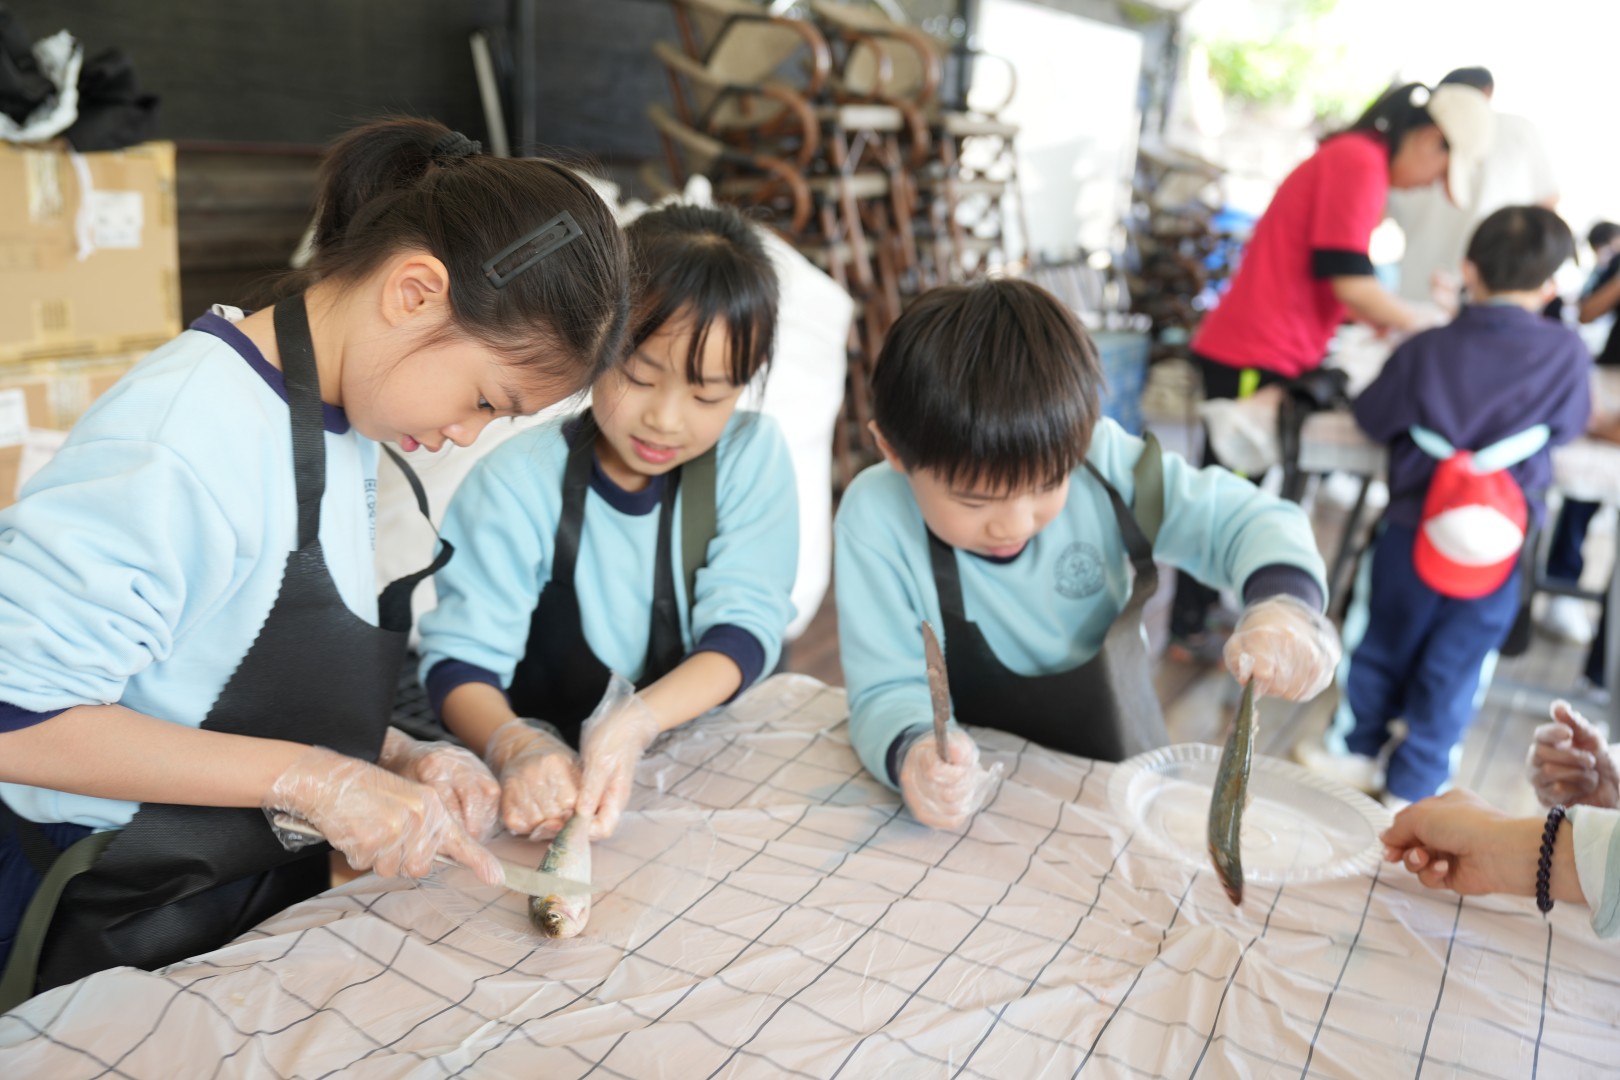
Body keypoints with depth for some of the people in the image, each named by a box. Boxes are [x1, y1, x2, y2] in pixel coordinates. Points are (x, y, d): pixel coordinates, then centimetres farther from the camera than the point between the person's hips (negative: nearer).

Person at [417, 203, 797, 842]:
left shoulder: (751, 455, -4)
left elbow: (744, 628, -10)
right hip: (554, 776, -3)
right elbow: (460, 658, -11)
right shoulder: (519, 483, -9)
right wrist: (515, 746, -33)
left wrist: (636, 721, -28)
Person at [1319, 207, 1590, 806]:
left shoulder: (1426, 350, -8)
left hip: (1413, 532, 0)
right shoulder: (1566, 353, -7)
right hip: (1499, 550, 0)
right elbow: (1569, 426, 9)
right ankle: (1412, 789, 23)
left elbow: (1372, 416, 4)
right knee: (1452, 672, 11)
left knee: (1383, 646, 18)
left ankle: (1358, 752, 33)